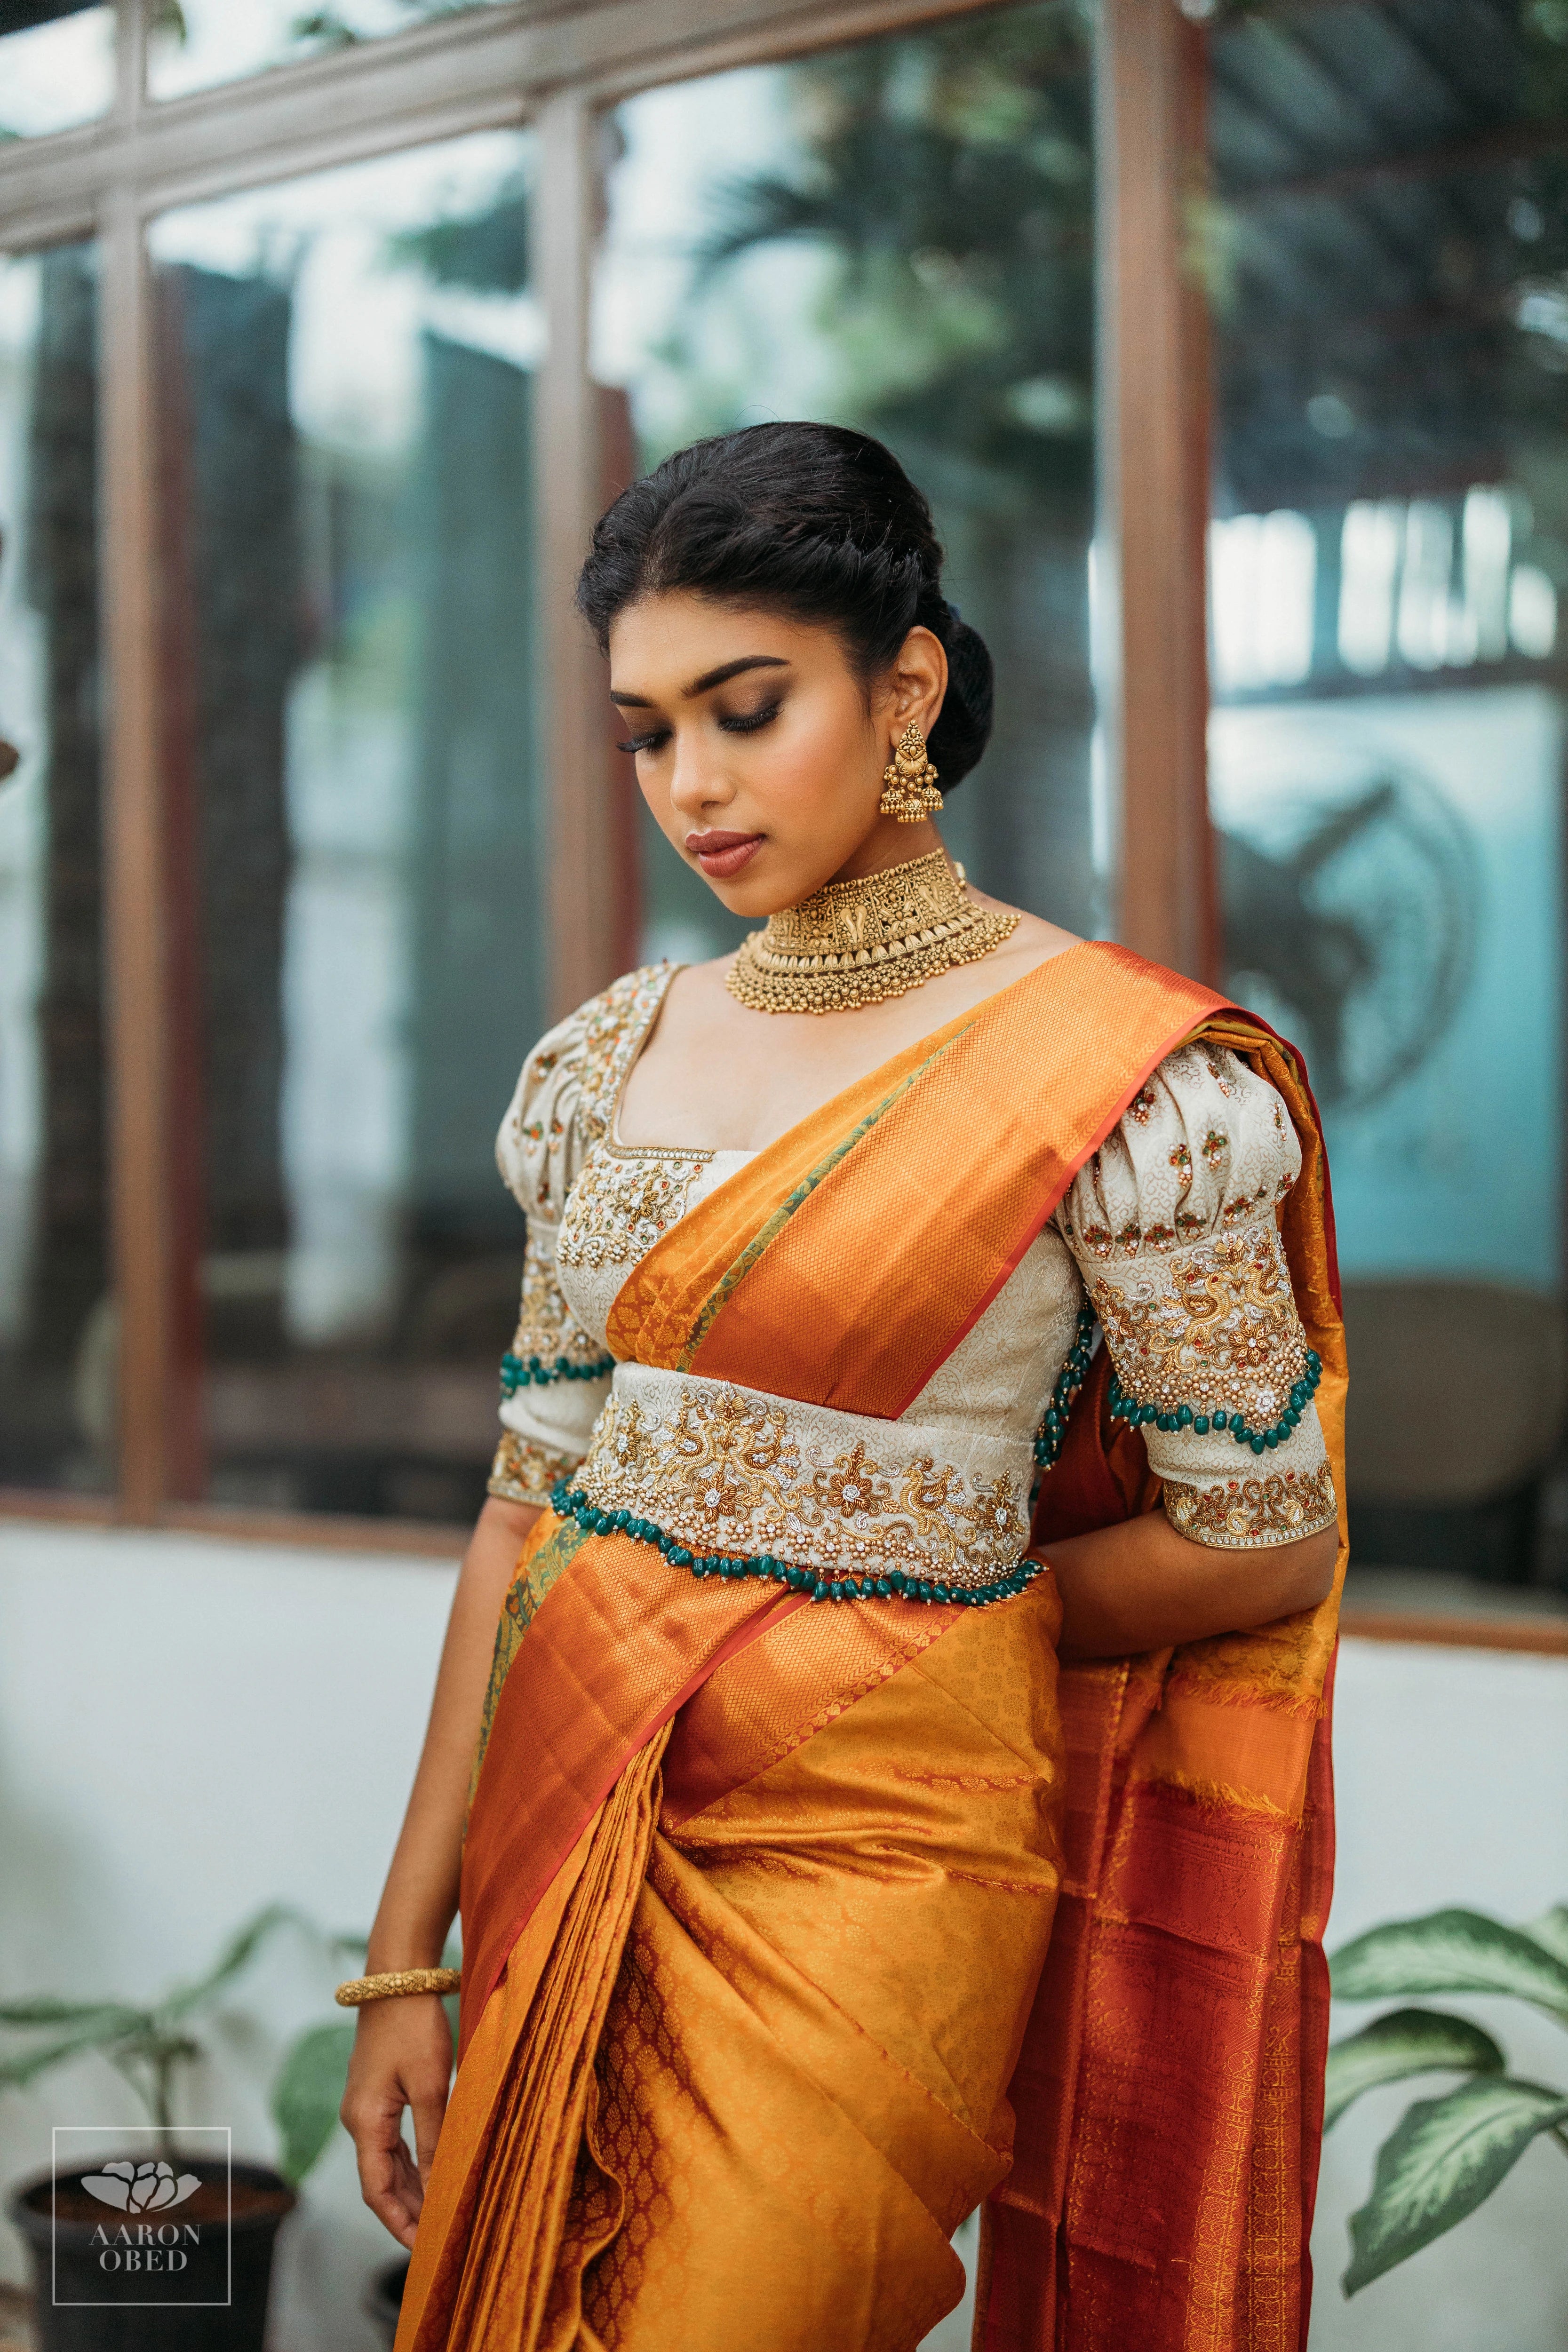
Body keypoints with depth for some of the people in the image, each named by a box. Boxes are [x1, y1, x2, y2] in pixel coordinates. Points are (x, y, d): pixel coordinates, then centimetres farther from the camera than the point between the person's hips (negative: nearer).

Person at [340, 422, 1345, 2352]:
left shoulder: (1126, 1082, -13)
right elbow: (533, 1501, 5)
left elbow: (1266, 1544, -5)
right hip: (564, 1830, 6)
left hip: (859, 1862, -5)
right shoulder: (610, 1057, 3)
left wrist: (936, 1613, 2)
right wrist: (407, 1949, 4)